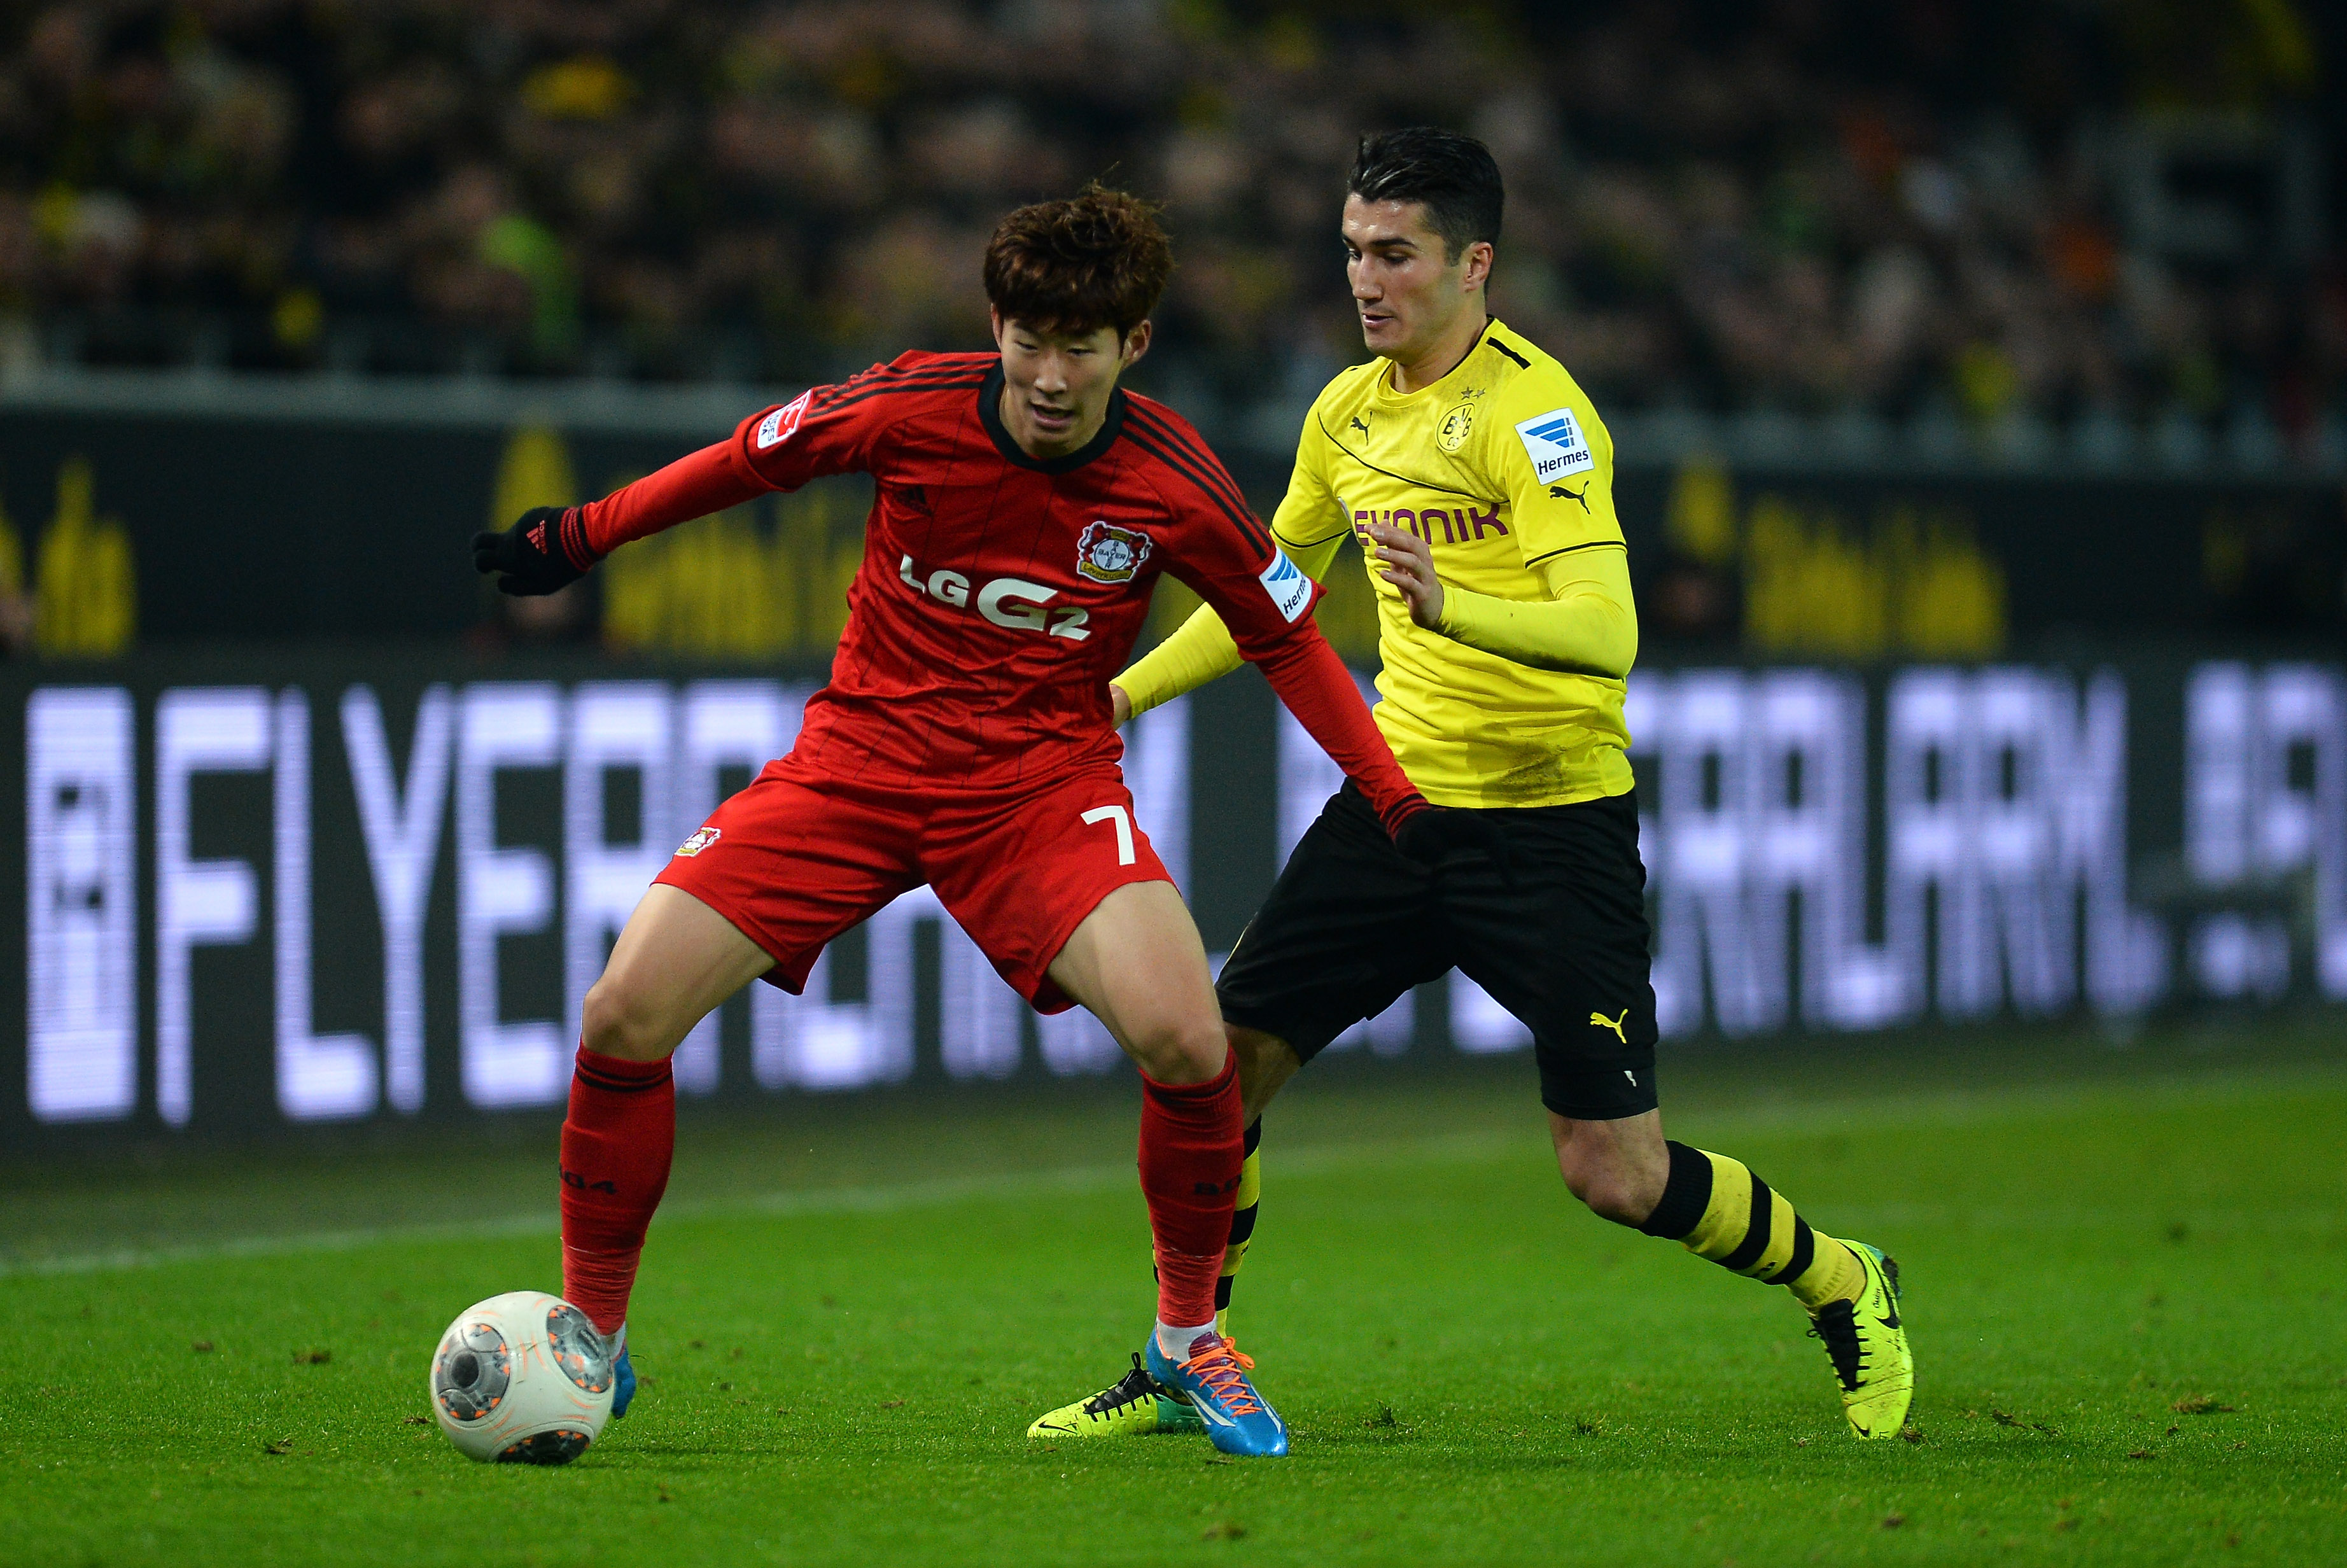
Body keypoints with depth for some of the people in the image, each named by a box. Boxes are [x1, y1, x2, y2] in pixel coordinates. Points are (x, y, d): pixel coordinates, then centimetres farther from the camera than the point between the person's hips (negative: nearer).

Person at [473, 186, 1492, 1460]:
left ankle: (1189, 1337, 2)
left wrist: (1398, 803, -2)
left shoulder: (1171, 484, -14)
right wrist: (581, 536, 12)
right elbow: (748, 460, 5)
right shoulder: (910, 408, -14)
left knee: (1186, 1040, -25)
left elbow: (1284, 638, 2)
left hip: (1044, 781, -1)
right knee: (626, 1013, -13)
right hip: (856, 759, 1)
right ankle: (591, 1343, 7)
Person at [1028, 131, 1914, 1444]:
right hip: (1398, 799, 7)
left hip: (1552, 822, -7)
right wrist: (1124, 694, 20)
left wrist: (1457, 607, -43)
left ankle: (1845, 1288, 18)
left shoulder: (1533, 410, -15)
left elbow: (1605, 631, -27)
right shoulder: (1348, 413, 8)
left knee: (1616, 1175, -8)